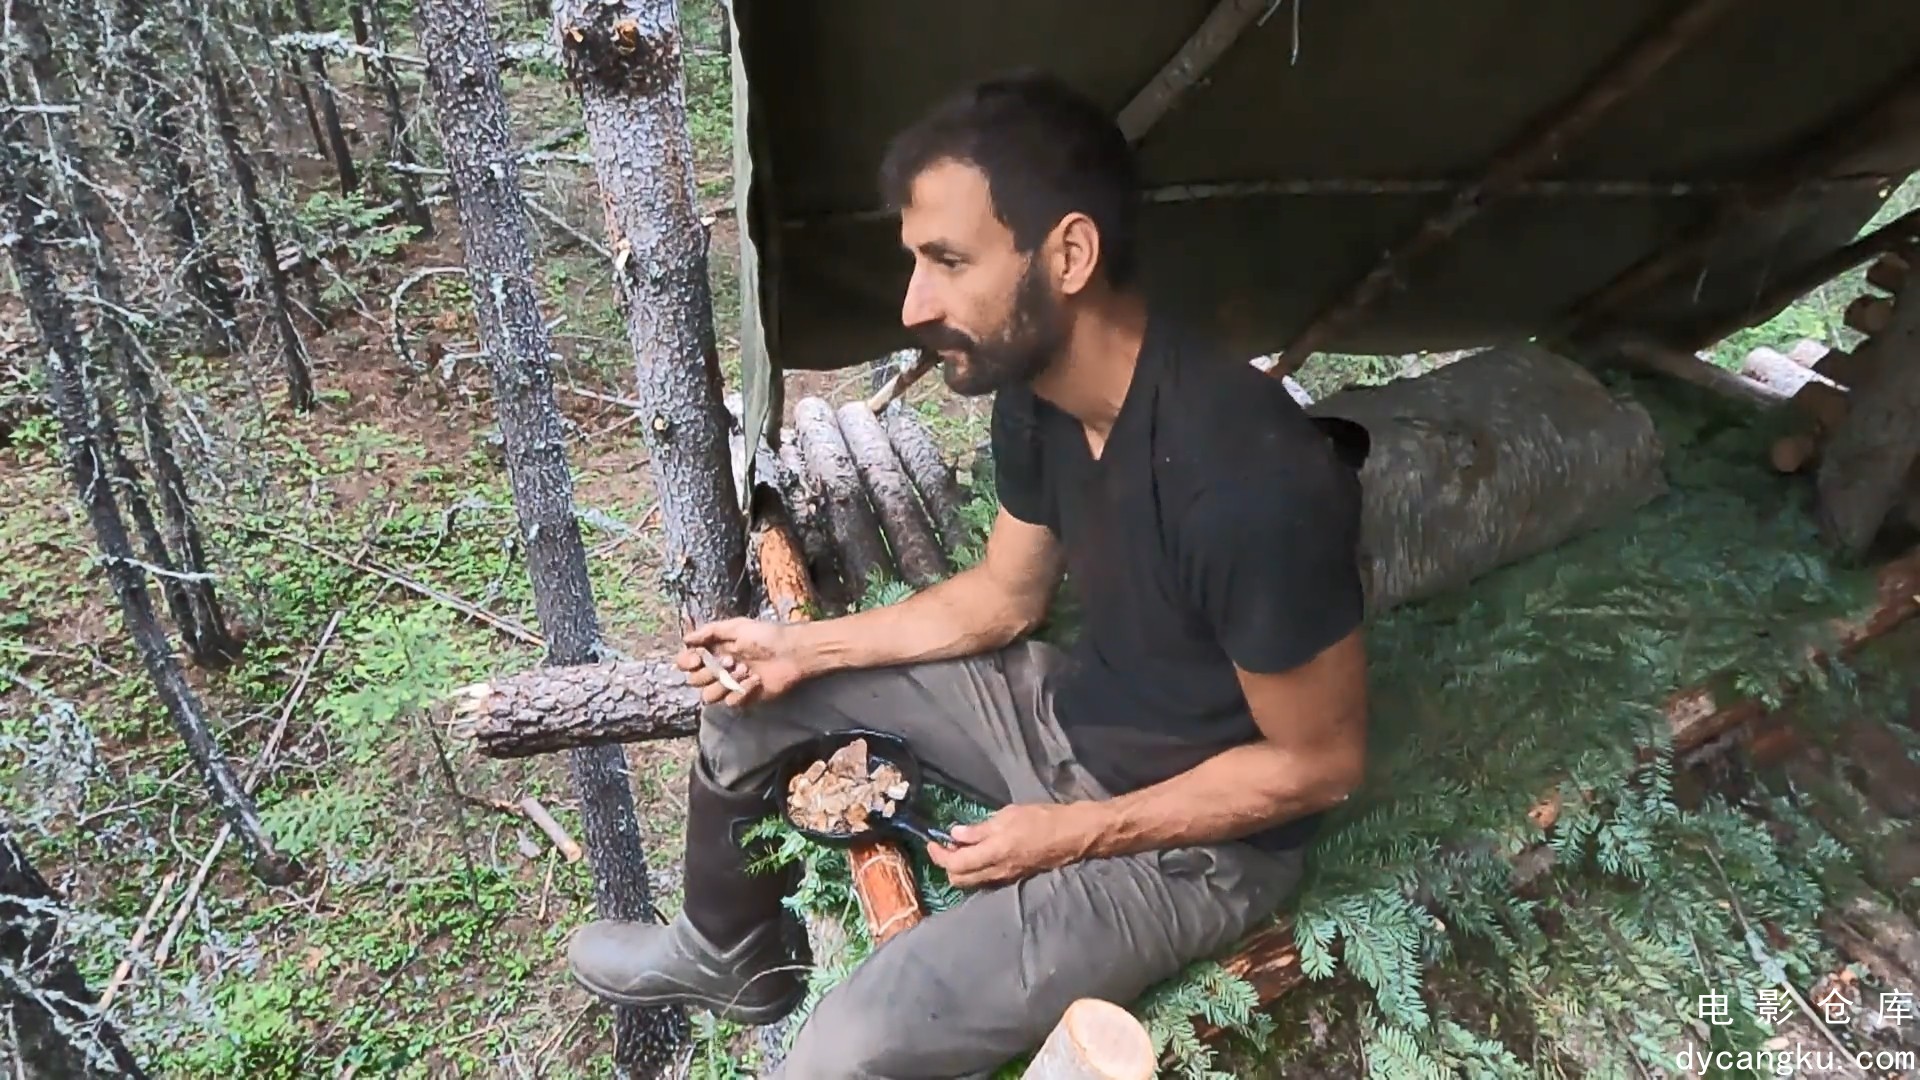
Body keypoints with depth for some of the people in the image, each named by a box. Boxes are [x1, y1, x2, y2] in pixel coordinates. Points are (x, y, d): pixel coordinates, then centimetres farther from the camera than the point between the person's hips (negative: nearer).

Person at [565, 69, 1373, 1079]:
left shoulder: (1253, 484, -36)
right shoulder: (1038, 388, -10)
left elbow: (1319, 762, -22)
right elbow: (1004, 596, 5)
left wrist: (1075, 835, -18)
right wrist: (803, 647, -4)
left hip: (1188, 834, -7)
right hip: (1068, 711, 7)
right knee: (751, 681, 9)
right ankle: (732, 955, 30)